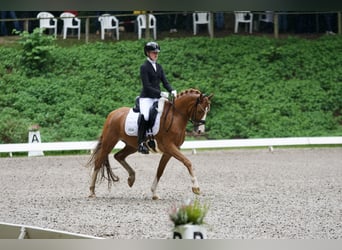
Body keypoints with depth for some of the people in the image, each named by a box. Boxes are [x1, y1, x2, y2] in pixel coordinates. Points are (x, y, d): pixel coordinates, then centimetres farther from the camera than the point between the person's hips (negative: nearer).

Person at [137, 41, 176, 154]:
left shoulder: (159, 67, 15)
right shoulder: (144, 67, -5)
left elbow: (165, 82, 12)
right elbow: (147, 86, -13)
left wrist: (172, 91, -8)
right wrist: (160, 93, -21)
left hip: (157, 98, 7)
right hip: (146, 97, -7)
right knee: (145, 116, -30)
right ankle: (141, 143, -27)